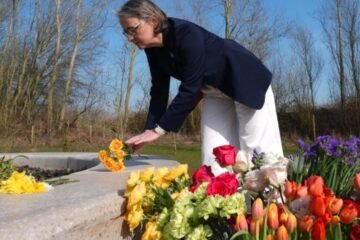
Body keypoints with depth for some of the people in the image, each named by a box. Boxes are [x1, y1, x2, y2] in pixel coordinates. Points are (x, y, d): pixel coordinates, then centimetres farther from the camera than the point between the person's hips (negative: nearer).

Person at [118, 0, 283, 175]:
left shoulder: (187, 35, -32)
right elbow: (159, 93, -3)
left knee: (259, 150, -6)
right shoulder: (153, 50, -8)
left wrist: (159, 129, -30)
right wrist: (148, 130, -13)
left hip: (245, 81, -7)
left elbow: (189, 90, -33)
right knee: (213, 153, -1)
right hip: (215, 92, 7)